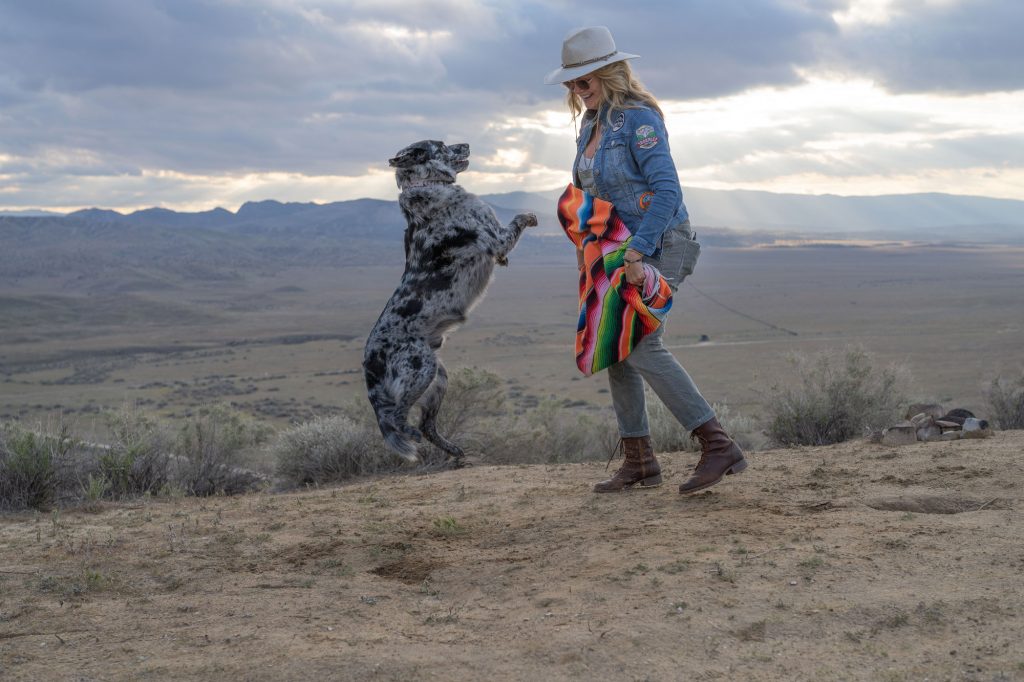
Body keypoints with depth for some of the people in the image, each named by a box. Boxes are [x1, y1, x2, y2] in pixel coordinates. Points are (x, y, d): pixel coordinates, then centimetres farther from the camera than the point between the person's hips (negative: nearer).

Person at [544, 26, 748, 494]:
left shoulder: (638, 118, -16)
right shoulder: (591, 125, 11)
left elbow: (667, 191, -25)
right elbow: (586, 192, 21)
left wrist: (635, 252, -29)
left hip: (659, 245, -9)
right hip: (622, 250, 9)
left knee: (641, 347, -20)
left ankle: (719, 447, -18)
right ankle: (639, 464, 15)